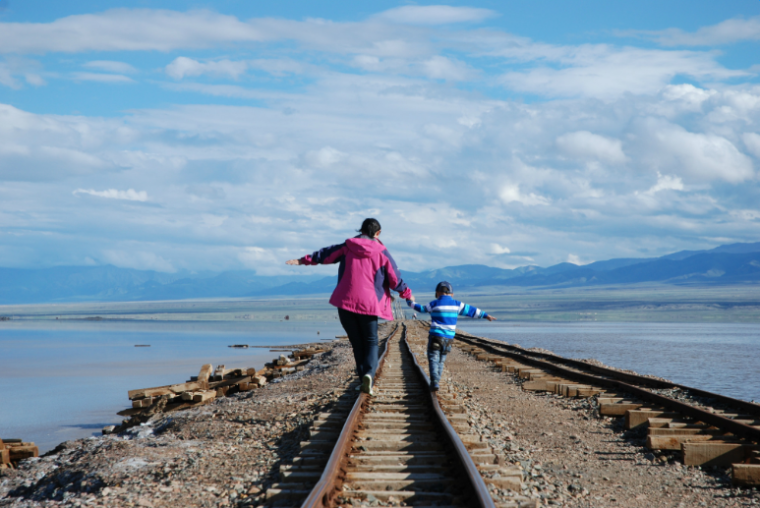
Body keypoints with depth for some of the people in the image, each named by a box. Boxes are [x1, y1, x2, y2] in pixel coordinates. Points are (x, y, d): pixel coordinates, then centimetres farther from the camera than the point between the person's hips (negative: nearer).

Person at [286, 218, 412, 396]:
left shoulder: (347, 247, 6)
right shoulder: (382, 253, 1)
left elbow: (325, 254, 15)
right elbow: (395, 279, 5)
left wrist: (302, 260, 27)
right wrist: (407, 294, 21)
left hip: (346, 301, 2)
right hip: (368, 303, -2)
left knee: (357, 343, 10)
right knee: (371, 342, 7)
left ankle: (365, 380, 8)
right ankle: (369, 373, -17)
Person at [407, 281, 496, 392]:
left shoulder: (434, 304, -2)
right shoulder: (456, 304, 6)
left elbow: (421, 308, 13)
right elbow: (471, 310, 13)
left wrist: (410, 302, 31)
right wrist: (486, 316, 23)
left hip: (435, 336, -4)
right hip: (449, 337, 4)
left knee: (433, 359, -5)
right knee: (441, 360, 15)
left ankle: (434, 382, -21)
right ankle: (436, 382, 19)